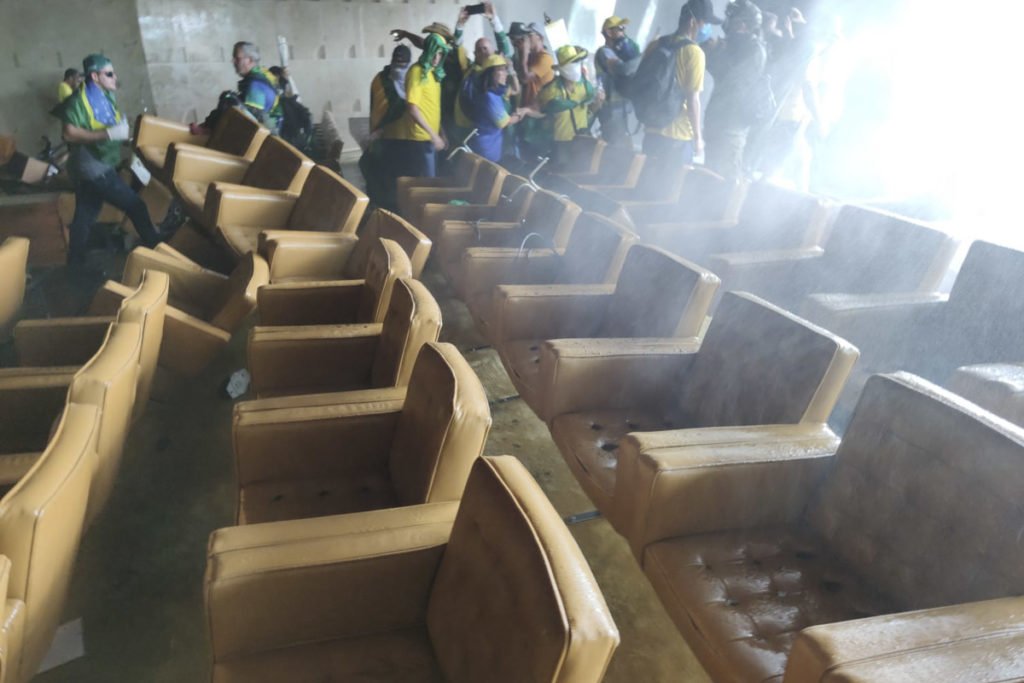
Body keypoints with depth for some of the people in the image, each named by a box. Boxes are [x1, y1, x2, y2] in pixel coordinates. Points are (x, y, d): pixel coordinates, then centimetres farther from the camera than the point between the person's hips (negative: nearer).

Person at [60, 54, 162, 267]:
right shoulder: (79, 100, -17)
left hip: (97, 166, 9)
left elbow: (114, 122, 26)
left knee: (84, 216, 14)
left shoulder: (107, 96, 9)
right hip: (94, 167, -9)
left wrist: (123, 123, 4)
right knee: (135, 206, -5)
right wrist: (109, 133, -29)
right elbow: (70, 133, -25)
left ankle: (75, 263, 22)